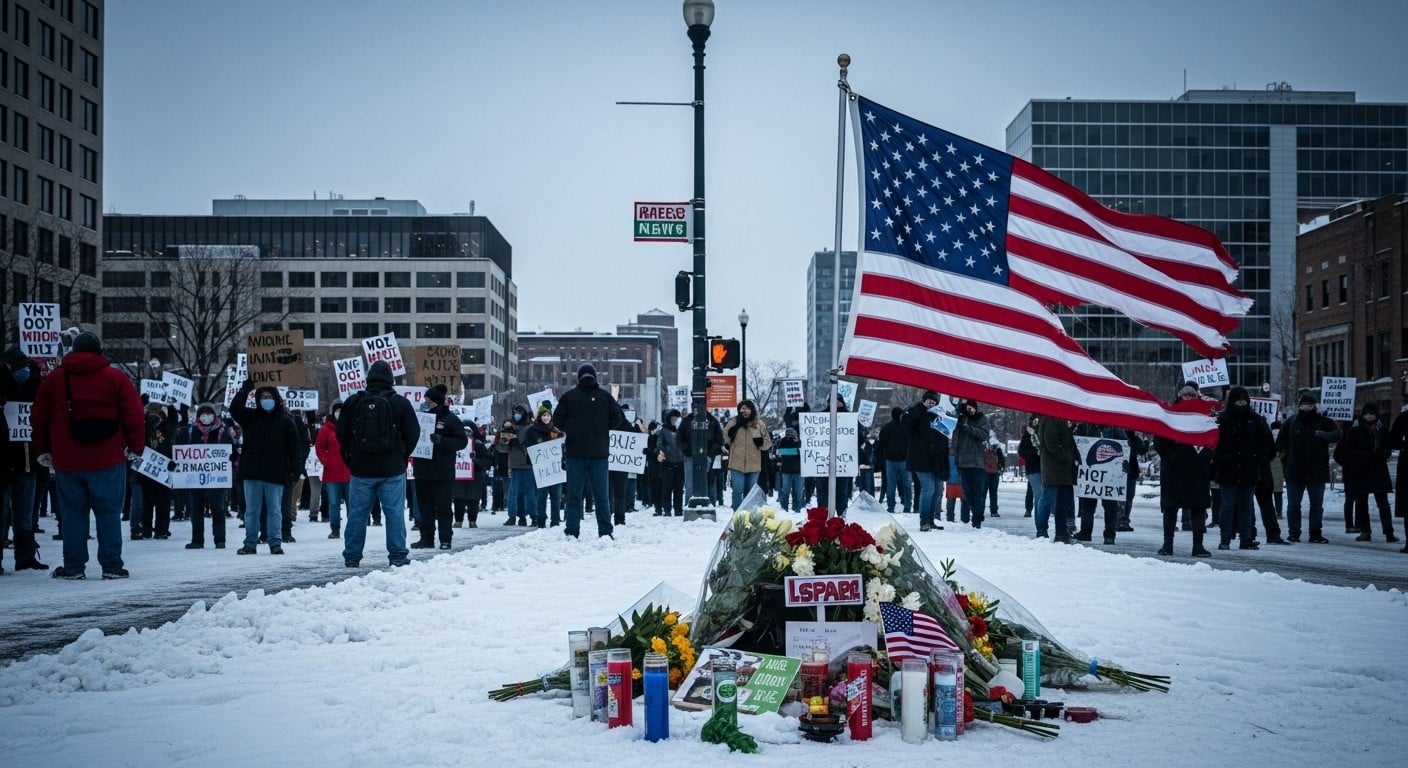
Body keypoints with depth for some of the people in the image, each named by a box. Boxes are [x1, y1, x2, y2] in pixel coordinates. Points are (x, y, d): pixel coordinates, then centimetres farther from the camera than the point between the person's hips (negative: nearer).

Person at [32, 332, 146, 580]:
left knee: (72, 512, 9)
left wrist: (43, 450, 24)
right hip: (107, 460, -2)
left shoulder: (54, 379, 9)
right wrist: (136, 446, 8)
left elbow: (38, 419, 14)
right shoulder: (114, 377, 0)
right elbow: (134, 415, -3)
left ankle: (73, 566, 8)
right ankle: (112, 566, 2)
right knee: (109, 512, 2)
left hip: (67, 460, 2)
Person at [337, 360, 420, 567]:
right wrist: (402, 455, 14)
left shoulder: (353, 402, 0)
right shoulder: (401, 403, -4)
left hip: (361, 468, 1)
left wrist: (350, 457, 17)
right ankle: (398, 556, 3)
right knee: (394, 512, 3)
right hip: (392, 469, -1)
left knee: (357, 513, 8)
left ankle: (352, 556, 10)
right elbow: (413, 434, -2)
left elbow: (342, 434, 3)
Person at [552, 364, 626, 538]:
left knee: (574, 493, 6)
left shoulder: (569, 396, -1)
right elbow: (617, 420, 2)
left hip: (575, 452, 0)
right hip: (599, 452, 0)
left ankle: (572, 531, 3)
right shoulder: (605, 396, 1)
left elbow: (557, 420, -2)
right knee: (601, 494, 6)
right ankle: (605, 531, 3)